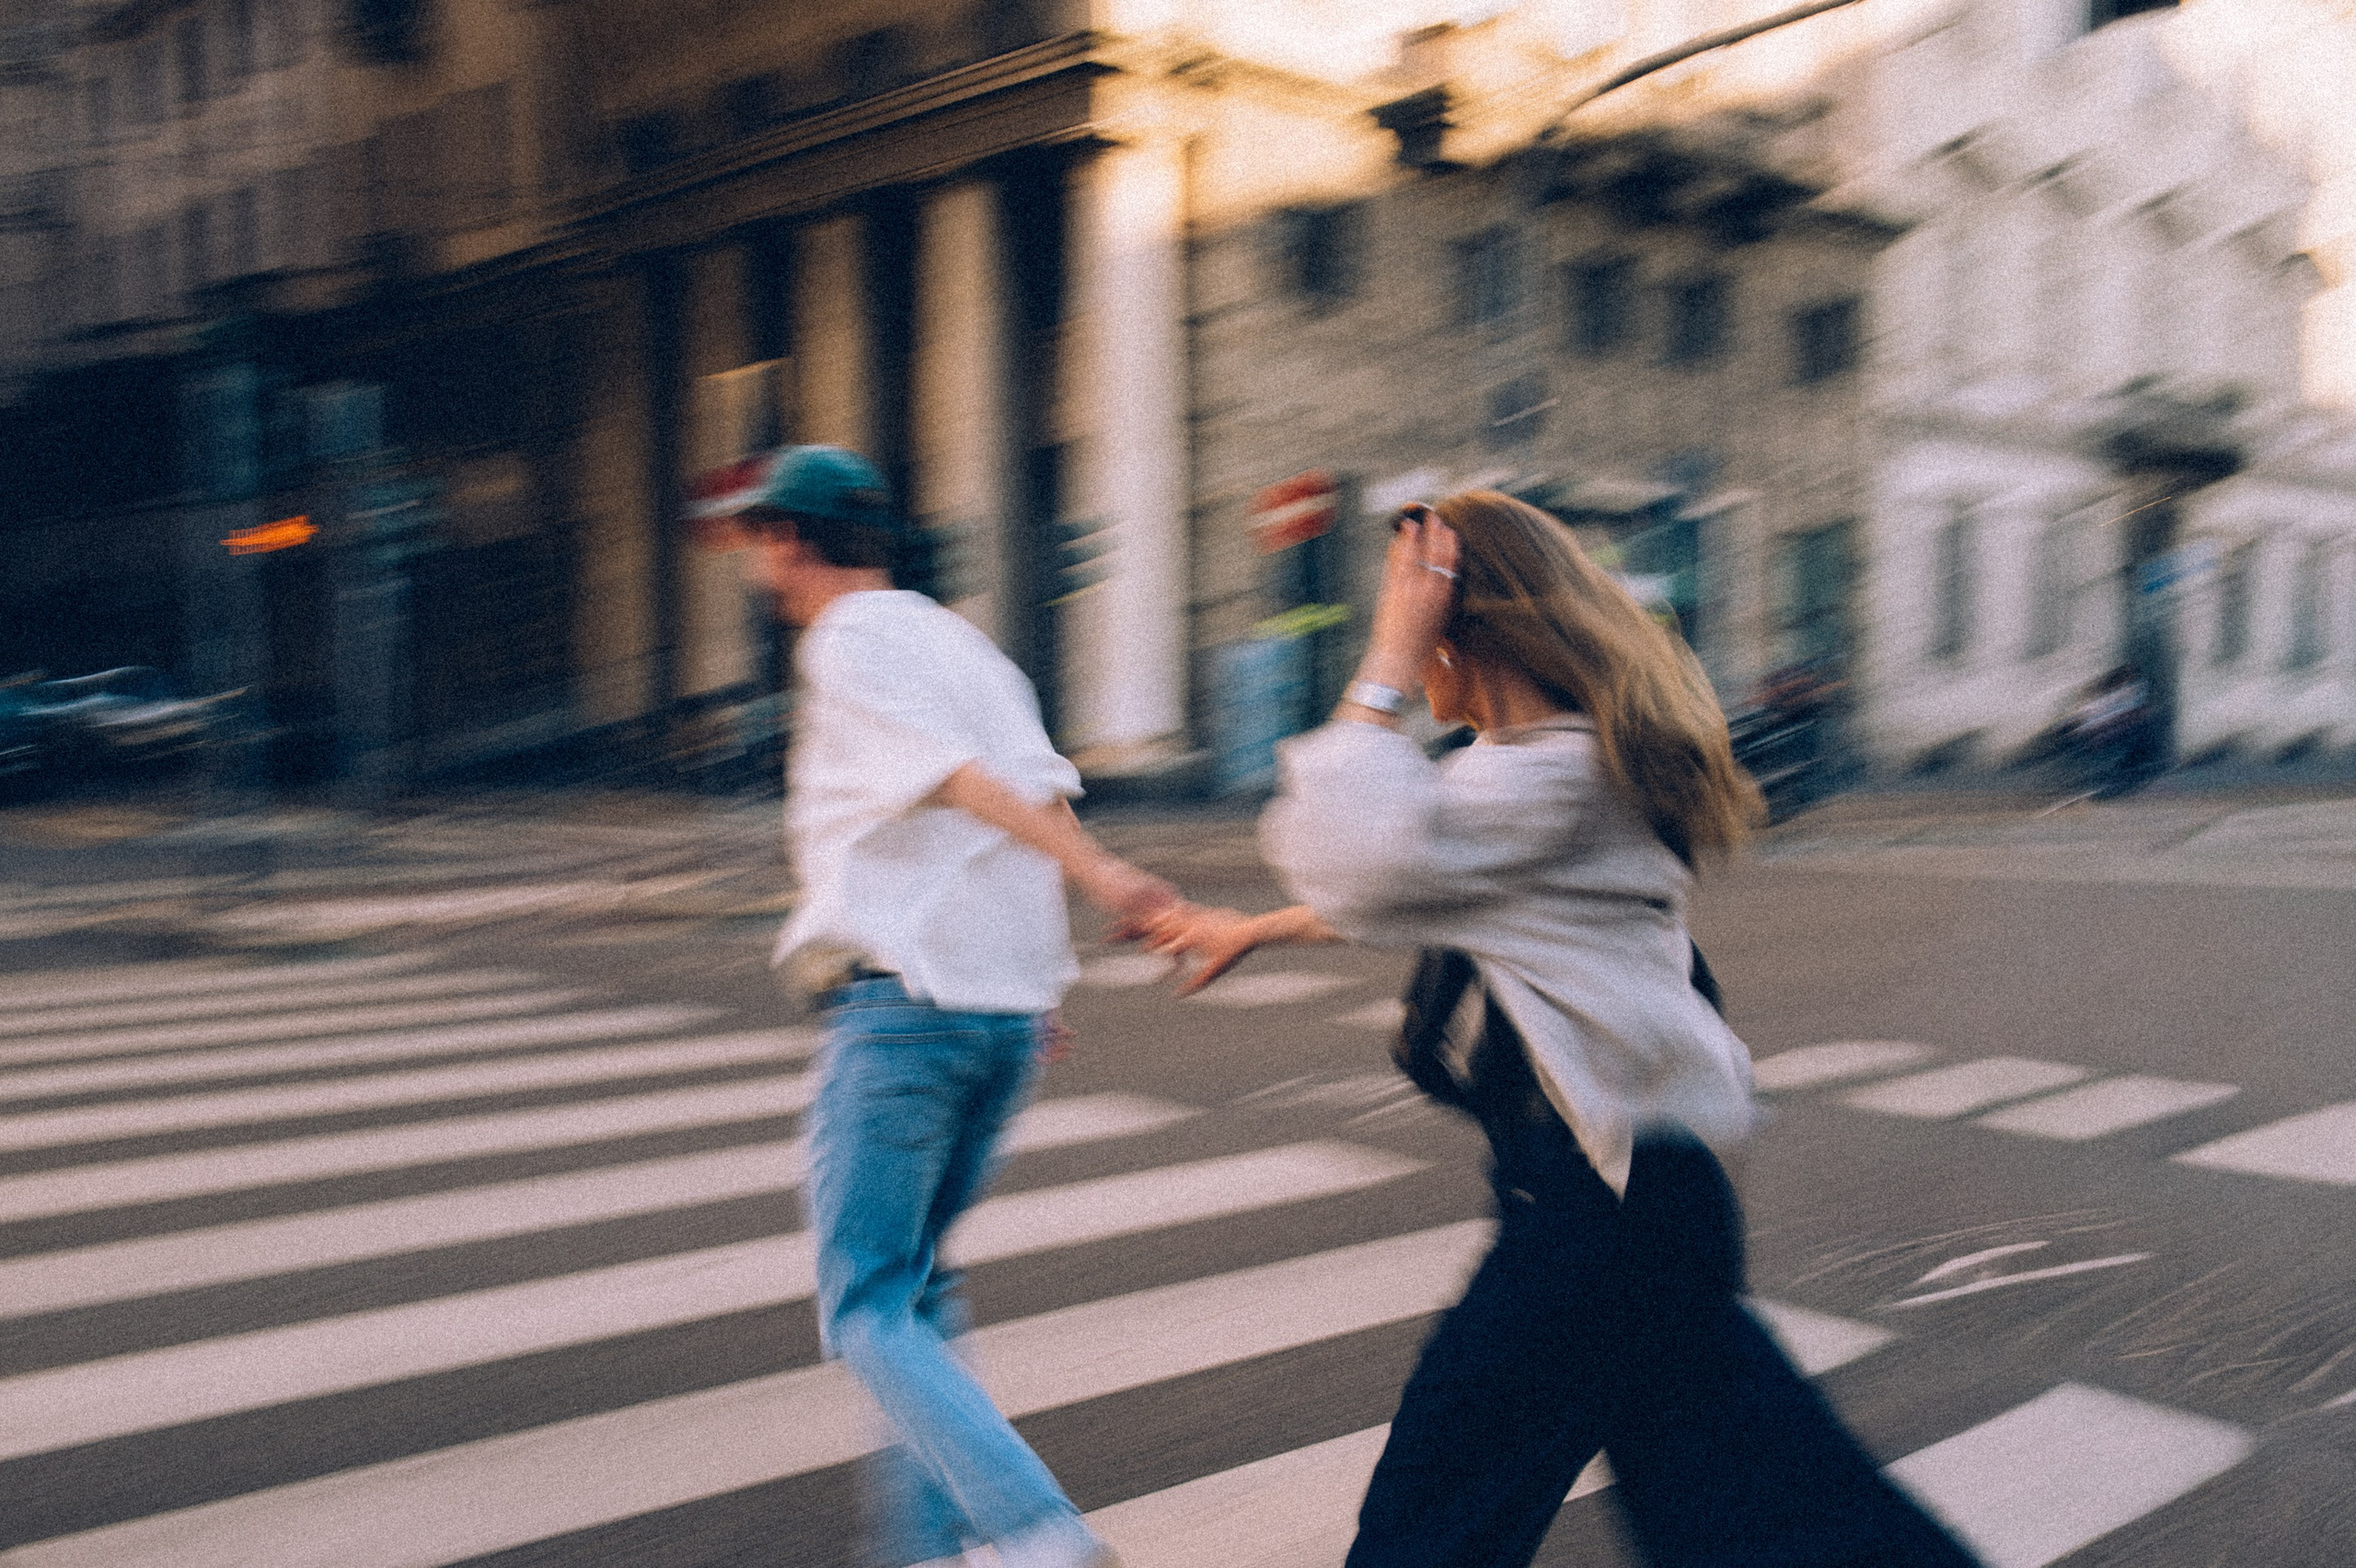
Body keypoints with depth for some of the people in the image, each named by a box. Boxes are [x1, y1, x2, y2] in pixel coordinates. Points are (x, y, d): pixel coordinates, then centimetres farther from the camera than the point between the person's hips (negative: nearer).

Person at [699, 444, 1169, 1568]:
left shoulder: (848, 641, -4)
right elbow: (1051, 796, 11)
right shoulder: (961, 642, 19)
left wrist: (1095, 875, -30)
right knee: (916, 1286, 20)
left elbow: (959, 774, -20)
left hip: (904, 1003, -8)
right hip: (1011, 1010, 9)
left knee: (864, 1308, -5)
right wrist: (1034, 983, 12)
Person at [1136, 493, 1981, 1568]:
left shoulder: (1556, 773, -19)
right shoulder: (1563, 757, 14)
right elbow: (1409, 893, 25)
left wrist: (1385, 671, -20)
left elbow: (1358, 864, -27)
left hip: (1597, 1211, -10)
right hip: (1625, 1187, 10)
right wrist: (1251, 929, 27)